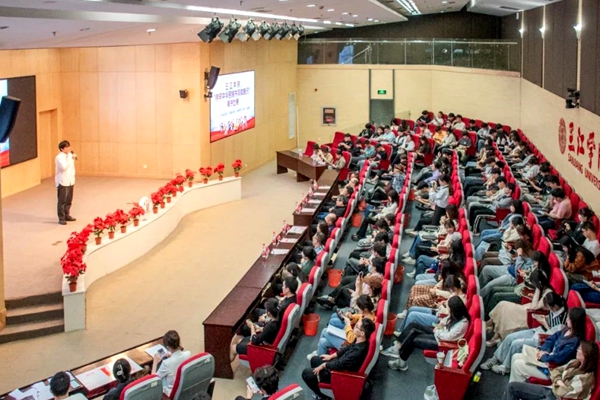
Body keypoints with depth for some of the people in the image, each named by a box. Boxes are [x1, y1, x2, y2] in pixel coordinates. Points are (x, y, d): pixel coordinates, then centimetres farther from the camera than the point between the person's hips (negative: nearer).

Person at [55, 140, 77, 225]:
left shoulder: (70, 156, 9)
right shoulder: (59, 157, -15)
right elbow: (64, 167, -28)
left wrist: (73, 177, 15)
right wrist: (69, 157, -25)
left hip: (70, 182, 7)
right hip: (62, 182, -7)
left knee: (69, 200, 14)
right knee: (62, 201, -3)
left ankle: (67, 215, 27)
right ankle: (61, 218, 3)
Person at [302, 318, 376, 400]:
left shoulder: (358, 351, -39)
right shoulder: (360, 341, -14)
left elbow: (339, 365, -28)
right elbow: (348, 348, 8)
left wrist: (323, 365, -12)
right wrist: (331, 356, 13)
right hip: (340, 362, 9)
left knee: (306, 373, -3)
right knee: (314, 360, 21)